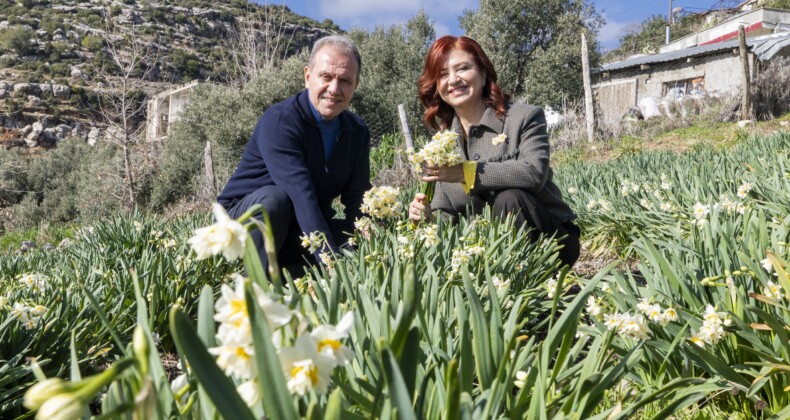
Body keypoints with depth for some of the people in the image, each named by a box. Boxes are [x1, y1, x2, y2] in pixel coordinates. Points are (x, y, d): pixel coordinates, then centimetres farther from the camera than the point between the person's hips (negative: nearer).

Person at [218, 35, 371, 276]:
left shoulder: (358, 132, 0)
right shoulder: (279, 121, -22)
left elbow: (358, 202, -6)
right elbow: (301, 196, -34)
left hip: (304, 233, 6)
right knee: (274, 197, -35)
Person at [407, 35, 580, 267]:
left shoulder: (524, 117, -8)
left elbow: (534, 172, -28)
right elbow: (444, 212, 3)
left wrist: (467, 171, -34)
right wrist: (427, 217, -20)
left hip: (550, 240, -3)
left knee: (510, 198, -31)